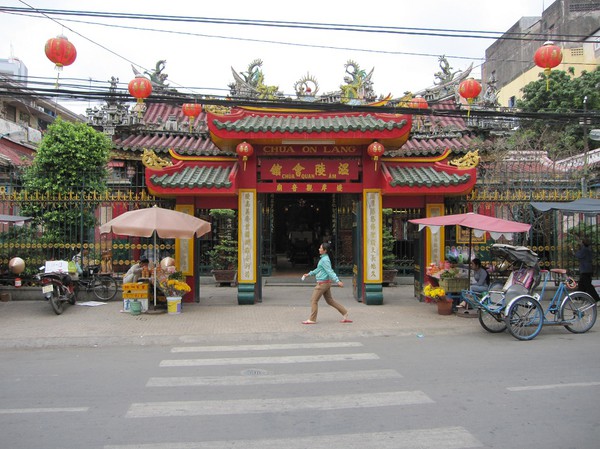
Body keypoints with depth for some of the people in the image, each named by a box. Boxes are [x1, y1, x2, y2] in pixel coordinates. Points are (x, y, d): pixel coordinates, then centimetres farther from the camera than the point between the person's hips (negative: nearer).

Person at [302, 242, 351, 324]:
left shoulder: (325, 260, -17)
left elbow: (330, 271, -24)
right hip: (326, 283, 10)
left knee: (314, 300, -1)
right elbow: (318, 269, 25)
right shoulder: (324, 258, 13)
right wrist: (309, 274, 26)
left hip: (323, 283, -10)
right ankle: (345, 313, 16)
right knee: (330, 300, 14)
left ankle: (312, 319, 6)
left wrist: (337, 281, -28)